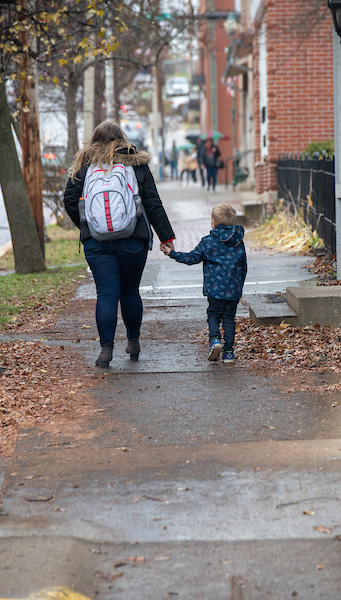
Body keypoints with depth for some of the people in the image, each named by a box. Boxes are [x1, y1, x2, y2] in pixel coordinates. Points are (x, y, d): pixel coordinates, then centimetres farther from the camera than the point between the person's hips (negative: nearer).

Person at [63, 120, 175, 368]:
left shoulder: (84, 166, 6)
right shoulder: (137, 164, 6)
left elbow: (70, 200, 5)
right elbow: (153, 203, 4)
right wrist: (166, 236, 7)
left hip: (97, 242, 0)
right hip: (133, 240, 0)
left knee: (106, 294, 1)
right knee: (130, 292, 14)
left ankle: (106, 347, -6)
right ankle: (134, 342, 27)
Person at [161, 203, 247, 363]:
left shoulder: (208, 242, -5)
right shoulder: (239, 243, 6)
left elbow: (192, 258, -3)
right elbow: (243, 267, 13)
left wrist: (172, 253, 7)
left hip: (215, 288, -3)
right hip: (234, 290, 3)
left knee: (213, 315, 13)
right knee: (229, 318, 9)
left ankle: (215, 339, -12)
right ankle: (228, 352, 5)